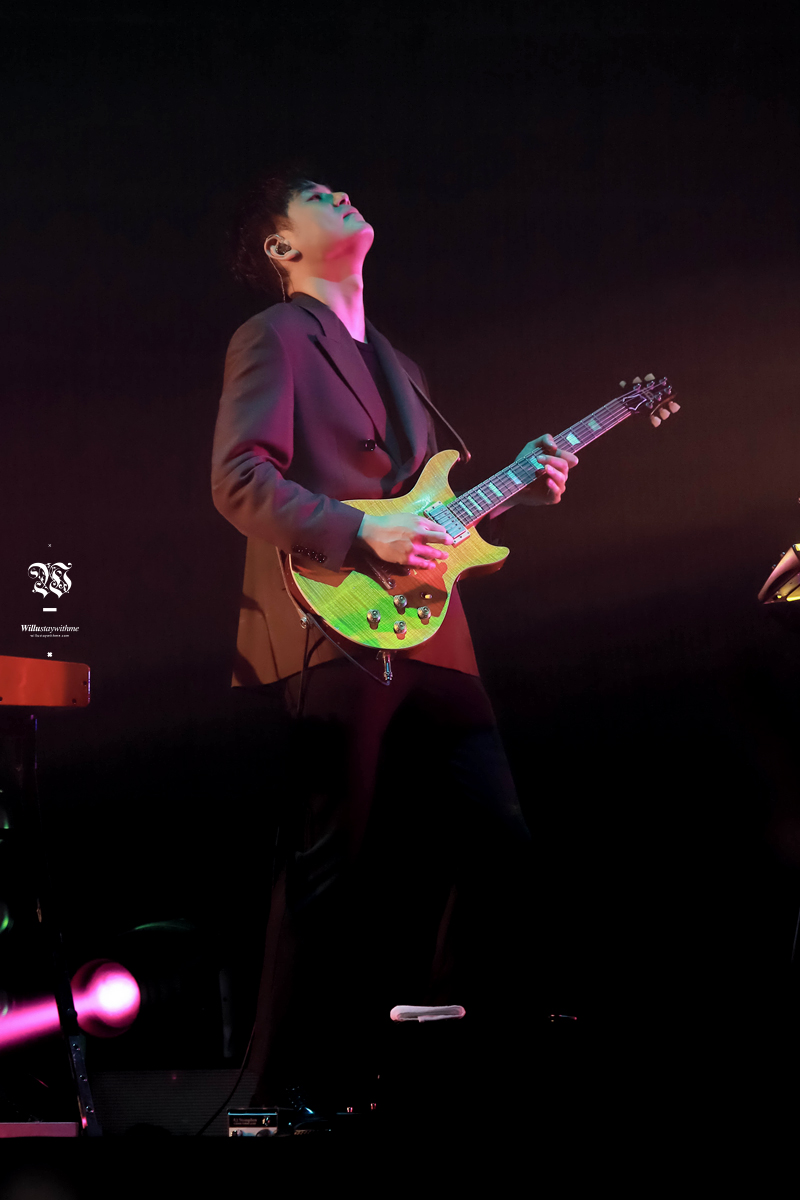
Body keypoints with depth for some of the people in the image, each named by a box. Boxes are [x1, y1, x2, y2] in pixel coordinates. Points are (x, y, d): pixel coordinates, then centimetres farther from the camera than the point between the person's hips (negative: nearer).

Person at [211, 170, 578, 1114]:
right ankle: (288, 1092, 4)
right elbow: (239, 480, -13)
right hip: (336, 636, -8)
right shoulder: (275, 337, -1)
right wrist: (364, 533, -20)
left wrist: (520, 486, 12)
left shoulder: (390, 361, 25)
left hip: (425, 632, 8)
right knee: (331, 869, -6)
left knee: (495, 834, 6)